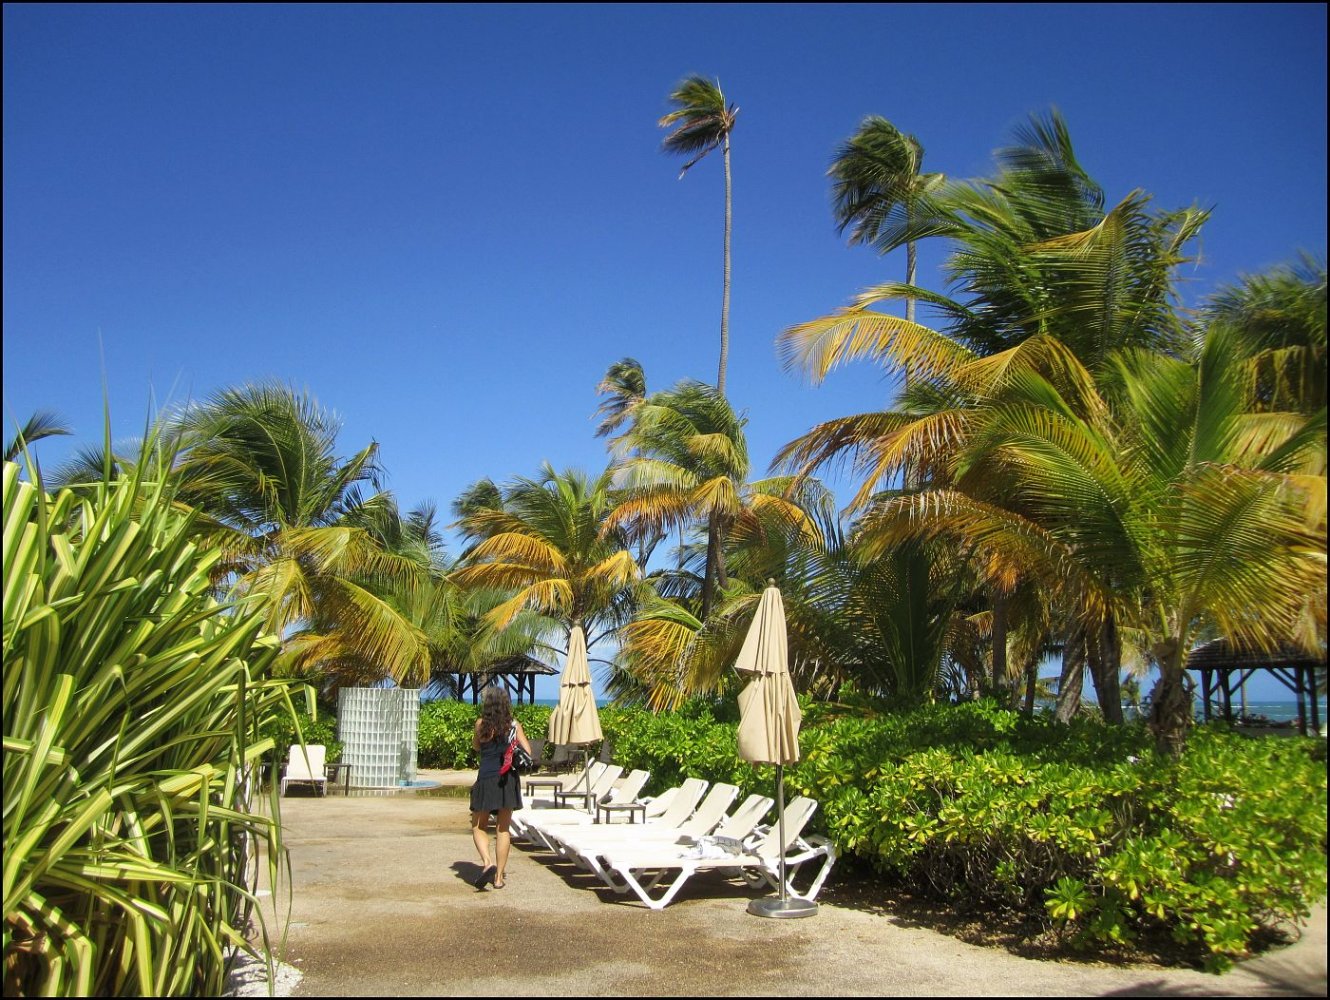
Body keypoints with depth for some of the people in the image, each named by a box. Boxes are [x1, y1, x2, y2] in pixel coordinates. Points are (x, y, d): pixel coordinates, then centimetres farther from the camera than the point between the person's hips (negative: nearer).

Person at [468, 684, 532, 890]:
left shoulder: (481, 724, -3)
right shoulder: (514, 725, 2)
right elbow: (527, 752, -1)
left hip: (486, 779, -2)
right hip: (509, 780, 3)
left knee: (479, 827, 11)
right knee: (503, 829, 11)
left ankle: (487, 863, -13)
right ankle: (499, 876, 12)